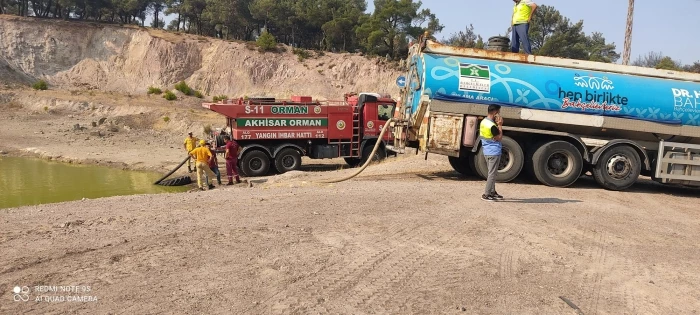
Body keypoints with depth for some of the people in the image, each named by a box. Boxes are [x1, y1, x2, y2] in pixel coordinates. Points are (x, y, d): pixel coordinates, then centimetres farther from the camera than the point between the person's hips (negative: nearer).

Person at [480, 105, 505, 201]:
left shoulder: (484, 121, 6)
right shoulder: (492, 125, -22)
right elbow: (499, 138, -14)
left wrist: (497, 125, 2)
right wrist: (500, 125, -10)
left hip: (486, 151, 9)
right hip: (494, 152, -9)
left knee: (492, 173, 18)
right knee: (492, 174, -3)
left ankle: (492, 192, 27)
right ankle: (486, 195, -1)